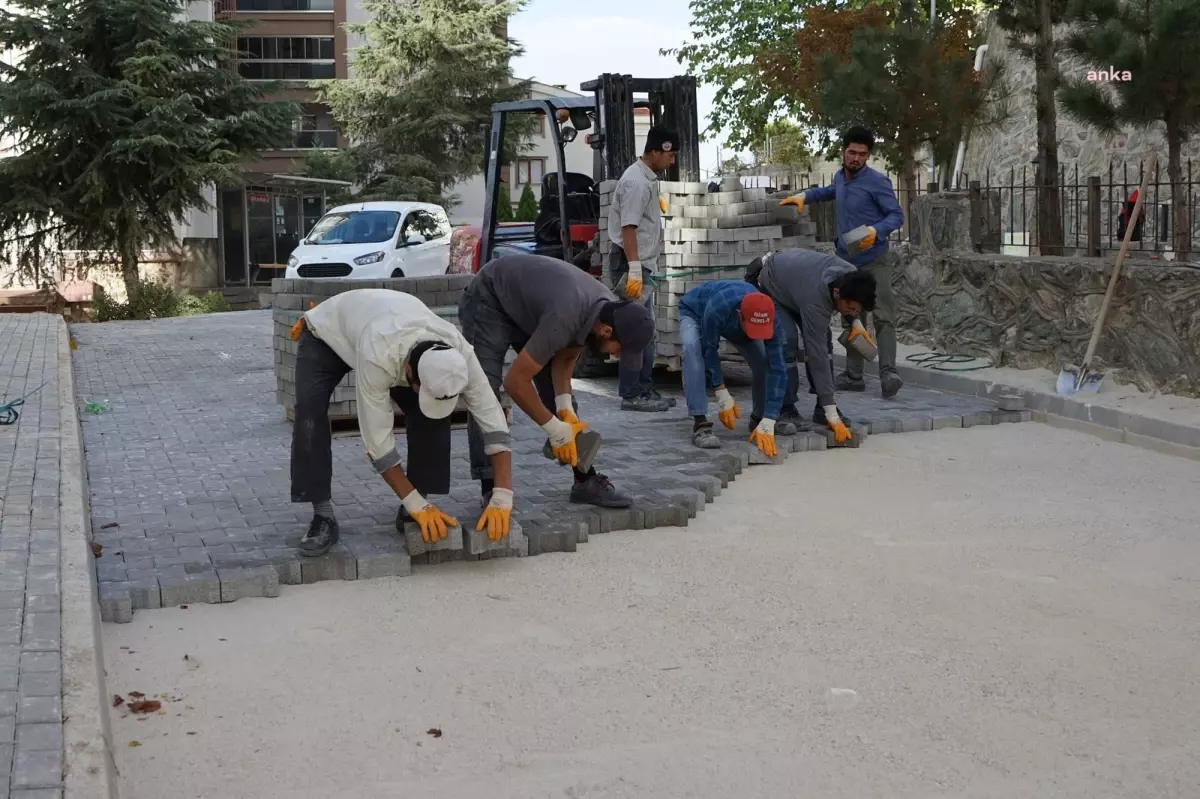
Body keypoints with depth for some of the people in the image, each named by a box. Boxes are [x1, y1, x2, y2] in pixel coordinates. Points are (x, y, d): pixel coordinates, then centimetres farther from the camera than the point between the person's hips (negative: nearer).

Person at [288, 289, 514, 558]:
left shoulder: (458, 353, -35)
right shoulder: (377, 358, -48)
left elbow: (493, 421, -31)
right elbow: (377, 440, -40)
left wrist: (502, 500, -39)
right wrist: (418, 506, -39)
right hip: (328, 333, -4)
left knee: (431, 415, -17)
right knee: (311, 409, -28)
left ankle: (414, 506, -4)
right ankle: (323, 516, -20)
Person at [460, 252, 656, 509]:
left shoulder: (610, 310, -16)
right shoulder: (565, 318, -40)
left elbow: (564, 358, -1)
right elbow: (515, 381, -33)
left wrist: (565, 407, -16)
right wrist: (556, 430, -25)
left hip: (527, 305, 7)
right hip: (489, 301, -7)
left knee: (558, 396, 1)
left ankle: (586, 481, 4)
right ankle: (491, 491, -18)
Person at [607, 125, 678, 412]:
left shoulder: (648, 178, 14)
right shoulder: (636, 182, -17)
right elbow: (628, 228, -22)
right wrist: (634, 271, -26)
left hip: (644, 264, 11)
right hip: (632, 264, -11)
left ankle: (645, 390, 20)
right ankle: (631, 395, -5)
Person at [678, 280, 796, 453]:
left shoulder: (771, 323, -36)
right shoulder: (717, 309, -47)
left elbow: (777, 370, -35)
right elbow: (709, 350, -31)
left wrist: (767, 422, -40)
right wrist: (722, 395, -32)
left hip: (733, 324, 3)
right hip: (695, 312, -3)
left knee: (765, 360, -14)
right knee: (693, 347, -35)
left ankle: (759, 417, 11)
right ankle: (700, 423, -34)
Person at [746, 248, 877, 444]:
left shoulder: (851, 276, -26)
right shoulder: (815, 302, -43)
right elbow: (817, 357, -42)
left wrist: (856, 322, -12)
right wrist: (832, 417, -42)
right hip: (768, 286, -7)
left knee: (823, 341, -6)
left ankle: (822, 407, 0)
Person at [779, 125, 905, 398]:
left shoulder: (877, 181, -10)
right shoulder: (840, 177, 12)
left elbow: (897, 215, -10)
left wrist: (876, 230, -28)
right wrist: (804, 196, 21)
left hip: (874, 260, -7)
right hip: (847, 260, 7)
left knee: (883, 316, -17)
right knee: (851, 319, 9)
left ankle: (888, 373, -27)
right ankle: (854, 375, 15)